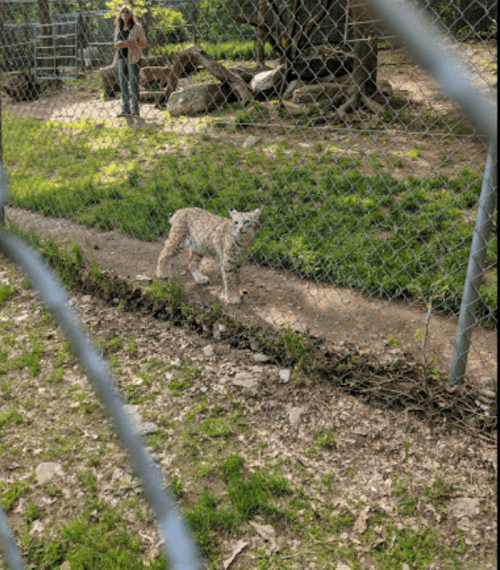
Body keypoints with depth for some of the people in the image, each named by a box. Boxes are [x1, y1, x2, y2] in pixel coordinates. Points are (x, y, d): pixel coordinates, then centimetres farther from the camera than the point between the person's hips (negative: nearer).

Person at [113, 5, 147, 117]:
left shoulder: (136, 27, -2)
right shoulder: (118, 27, 14)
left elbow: (144, 44, -5)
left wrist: (129, 44, -17)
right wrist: (116, 44, -2)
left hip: (133, 57, -5)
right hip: (121, 57, 6)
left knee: (133, 82, -7)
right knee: (123, 83, 5)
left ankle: (135, 110, -3)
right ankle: (125, 109, 11)